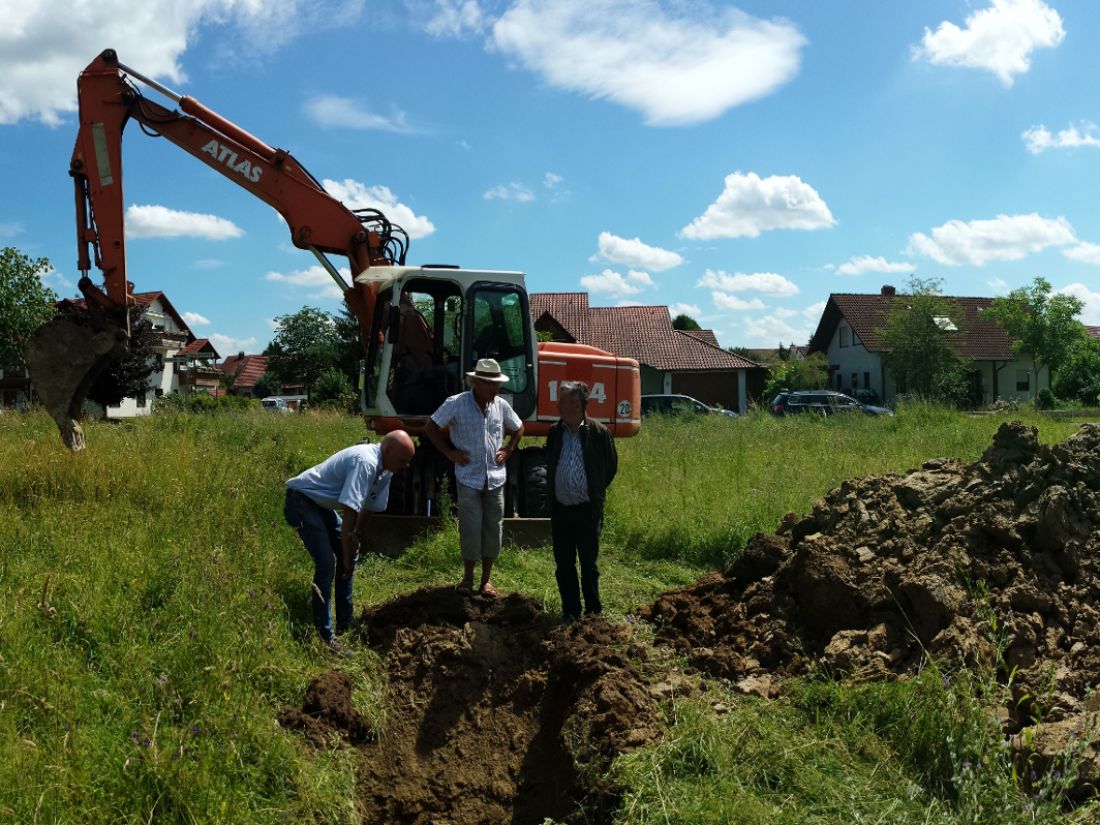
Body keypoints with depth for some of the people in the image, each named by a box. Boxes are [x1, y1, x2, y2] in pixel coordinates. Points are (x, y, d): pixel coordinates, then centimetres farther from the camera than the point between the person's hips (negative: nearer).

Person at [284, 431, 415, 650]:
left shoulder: (385, 469, -2)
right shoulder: (365, 463, -31)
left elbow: (370, 506, 11)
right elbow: (349, 511, -32)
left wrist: (356, 536, 14)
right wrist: (347, 557, -26)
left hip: (323, 504, 10)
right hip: (301, 501, -10)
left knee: (349, 555, 11)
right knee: (326, 562, -18)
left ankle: (345, 622, 20)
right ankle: (325, 635, -13)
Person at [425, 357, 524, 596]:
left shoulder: (501, 405, 3)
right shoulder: (456, 404, -9)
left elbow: (518, 428, 21)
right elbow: (431, 427, -1)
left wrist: (508, 450, 7)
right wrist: (449, 452, -5)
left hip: (495, 478, 4)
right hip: (468, 478, -4)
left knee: (493, 528, 6)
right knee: (470, 529, -3)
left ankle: (486, 579, 18)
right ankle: (468, 578, 15)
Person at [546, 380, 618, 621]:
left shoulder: (598, 433, -7)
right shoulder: (554, 433, 6)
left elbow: (611, 467, 4)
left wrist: (595, 493, 8)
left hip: (587, 511, -4)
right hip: (560, 510, 4)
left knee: (589, 564, 5)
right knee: (563, 565, 9)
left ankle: (593, 612, 17)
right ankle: (570, 611, 21)